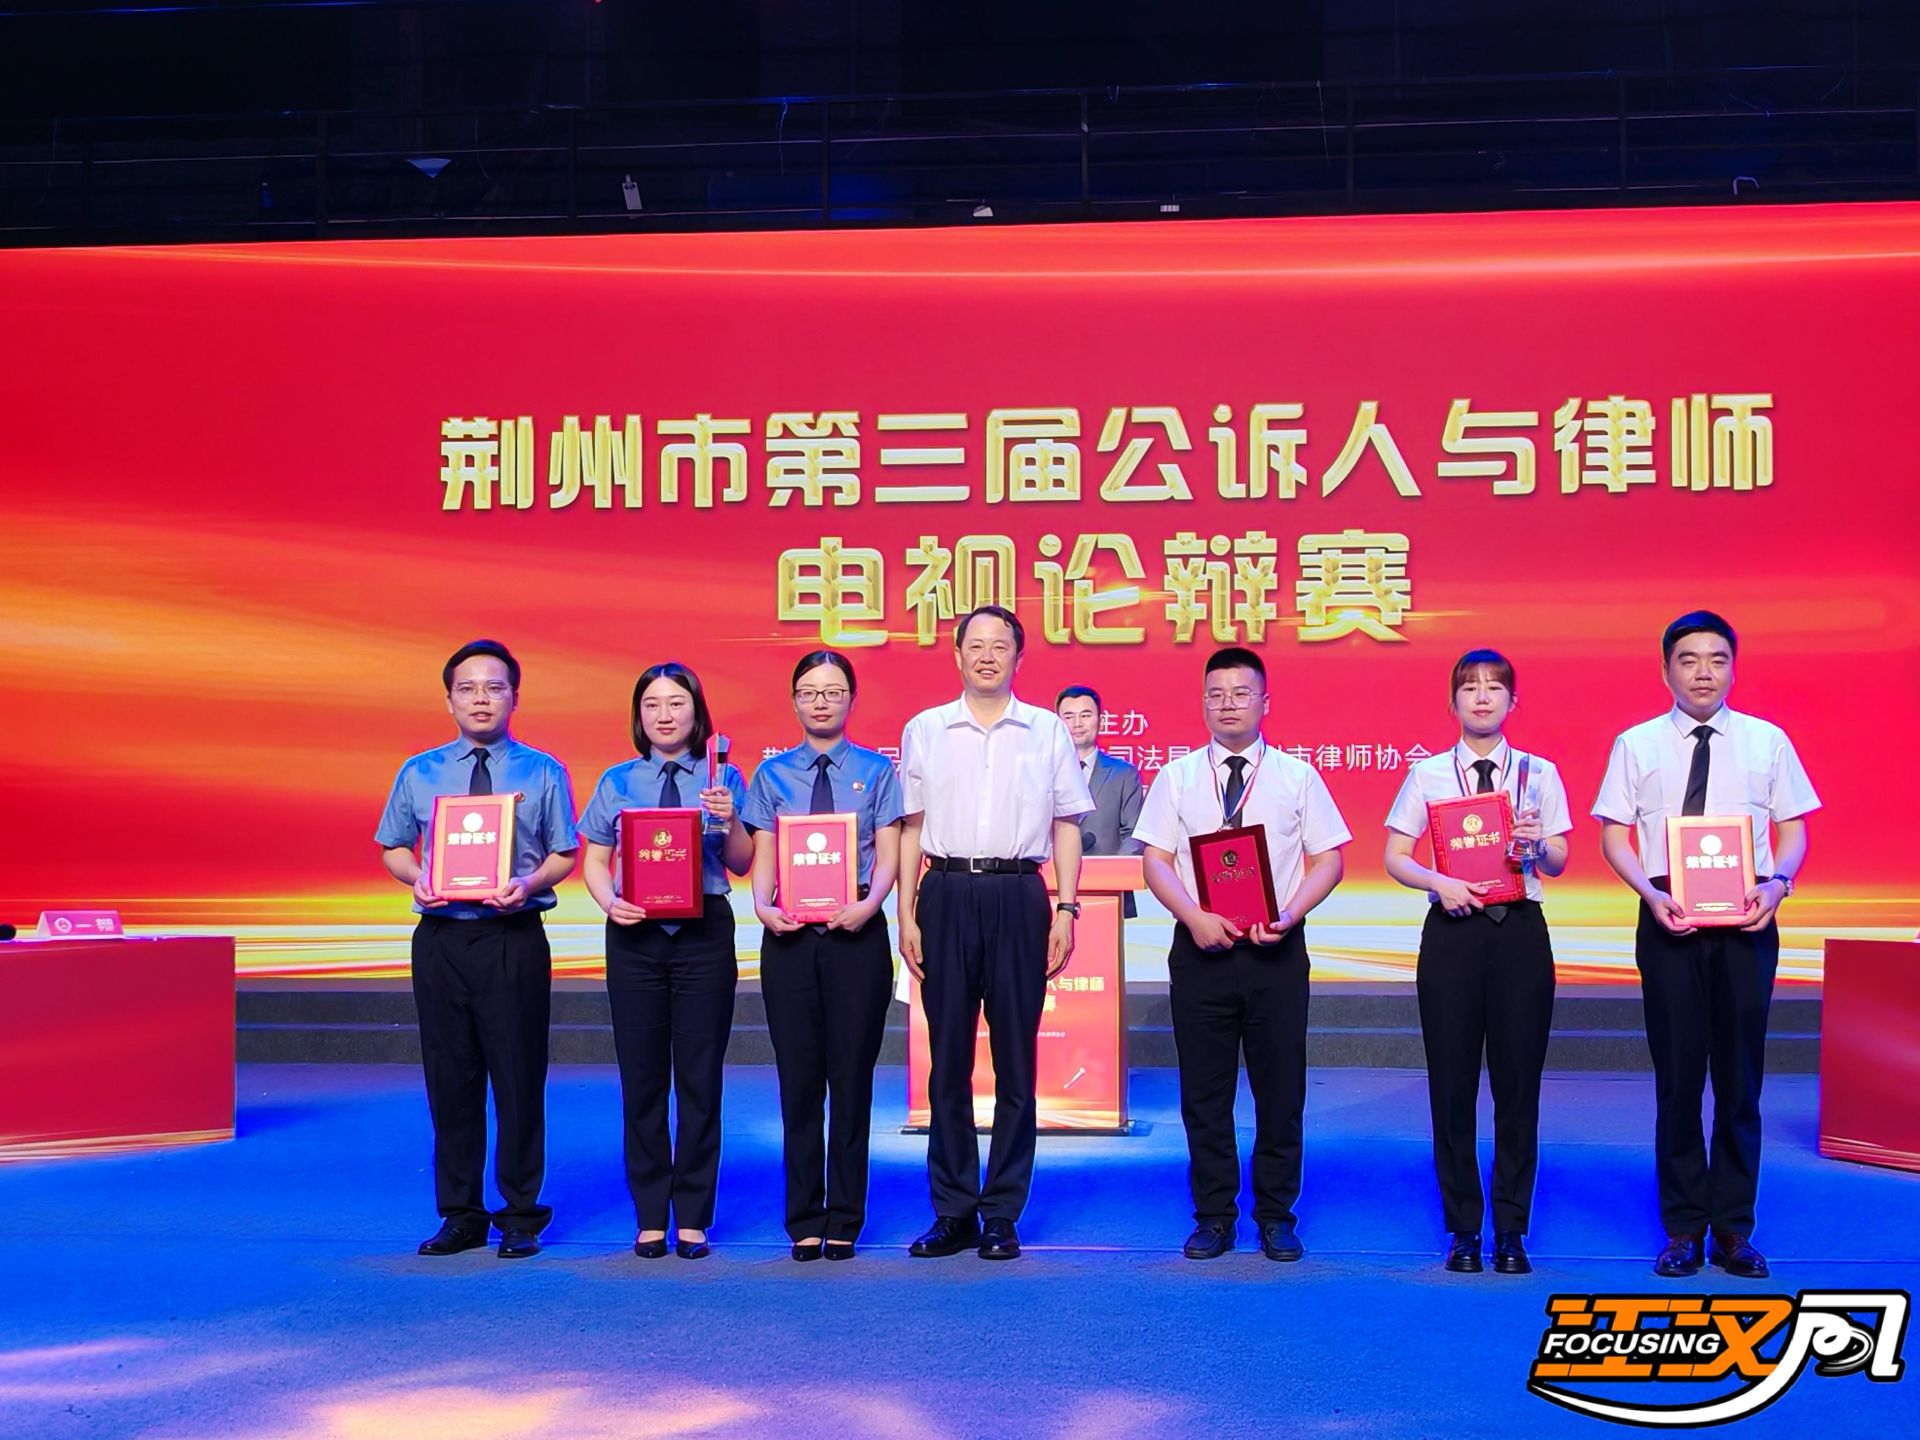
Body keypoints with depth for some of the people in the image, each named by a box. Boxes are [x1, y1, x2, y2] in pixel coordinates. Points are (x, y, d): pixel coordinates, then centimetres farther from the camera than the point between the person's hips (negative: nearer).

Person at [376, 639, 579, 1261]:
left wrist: (527, 885, -15)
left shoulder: (543, 772, 5)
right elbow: (393, 848, 15)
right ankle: (461, 1215, 18)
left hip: (515, 938, -2)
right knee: (450, 1076, 7)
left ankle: (521, 1215, 12)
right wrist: (417, 878, -6)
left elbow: (565, 855, 4)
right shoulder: (419, 773, 11)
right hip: (440, 938, 2)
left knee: (518, 1076, 0)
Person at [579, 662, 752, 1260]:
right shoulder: (618, 782, 8)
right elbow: (594, 859, 8)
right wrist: (610, 902, -11)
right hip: (636, 935, 1)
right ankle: (650, 1218, 14)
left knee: (700, 1075, 2)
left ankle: (693, 1217, 11)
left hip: (705, 933, -1)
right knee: (642, 1075, 4)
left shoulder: (722, 779, 5)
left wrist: (730, 818, -17)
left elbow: (742, 864, 1)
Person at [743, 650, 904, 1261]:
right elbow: (763, 857, 5)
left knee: (852, 1074, 3)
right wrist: (764, 905, -15)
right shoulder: (773, 774, 10)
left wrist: (869, 903, -19)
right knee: (799, 1077, 4)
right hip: (790, 936, 1)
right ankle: (804, 1221, 14)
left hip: (856, 934, -1)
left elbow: (888, 854, 0)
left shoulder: (876, 771, 6)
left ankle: (844, 1220, 12)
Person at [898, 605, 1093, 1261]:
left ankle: (1003, 1214, 12)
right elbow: (911, 828, 9)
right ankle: (953, 1212, 13)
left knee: (1016, 1060, 3)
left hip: (1018, 896, -1)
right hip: (946, 894, 1)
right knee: (947, 1059, 5)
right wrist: (905, 916, 3)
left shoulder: (1047, 731, 7)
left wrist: (1066, 909, 0)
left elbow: (1066, 826, 8)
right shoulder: (924, 730, 9)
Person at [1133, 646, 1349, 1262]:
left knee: (1280, 1088, 4)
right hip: (1200, 949, 1)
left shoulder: (1297, 776, 5)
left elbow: (1328, 859, 4)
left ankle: (1276, 1217, 17)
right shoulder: (1177, 776, 7)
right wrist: (1195, 917, -13)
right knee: (1204, 1090, 5)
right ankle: (1213, 1216, 17)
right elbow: (1156, 860, 3)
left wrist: (1290, 915, -12)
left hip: (1276, 950, 0)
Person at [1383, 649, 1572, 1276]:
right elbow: (1395, 856, 3)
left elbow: (1558, 863, 4)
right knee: (1452, 1081, 2)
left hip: (1520, 929, 0)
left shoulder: (1539, 774, 8)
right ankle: (1463, 1229, 14)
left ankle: (1511, 1230, 13)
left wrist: (1538, 842, -18)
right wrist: (1440, 882, -15)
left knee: (1518, 1079, 2)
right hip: (1451, 929, 0)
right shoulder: (1427, 774, 6)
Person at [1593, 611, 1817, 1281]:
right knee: (1678, 1077, 4)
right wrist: (1651, 894, -13)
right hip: (1668, 919, 0)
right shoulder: (1637, 745, 5)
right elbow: (1614, 836, 3)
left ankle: (1734, 1228, 17)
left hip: (1746, 922, 1)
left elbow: (1794, 829, 7)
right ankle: (1683, 1229, 15)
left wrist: (1778, 882, -12)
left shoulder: (1767, 741, 6)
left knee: (1740, 1076, 6)